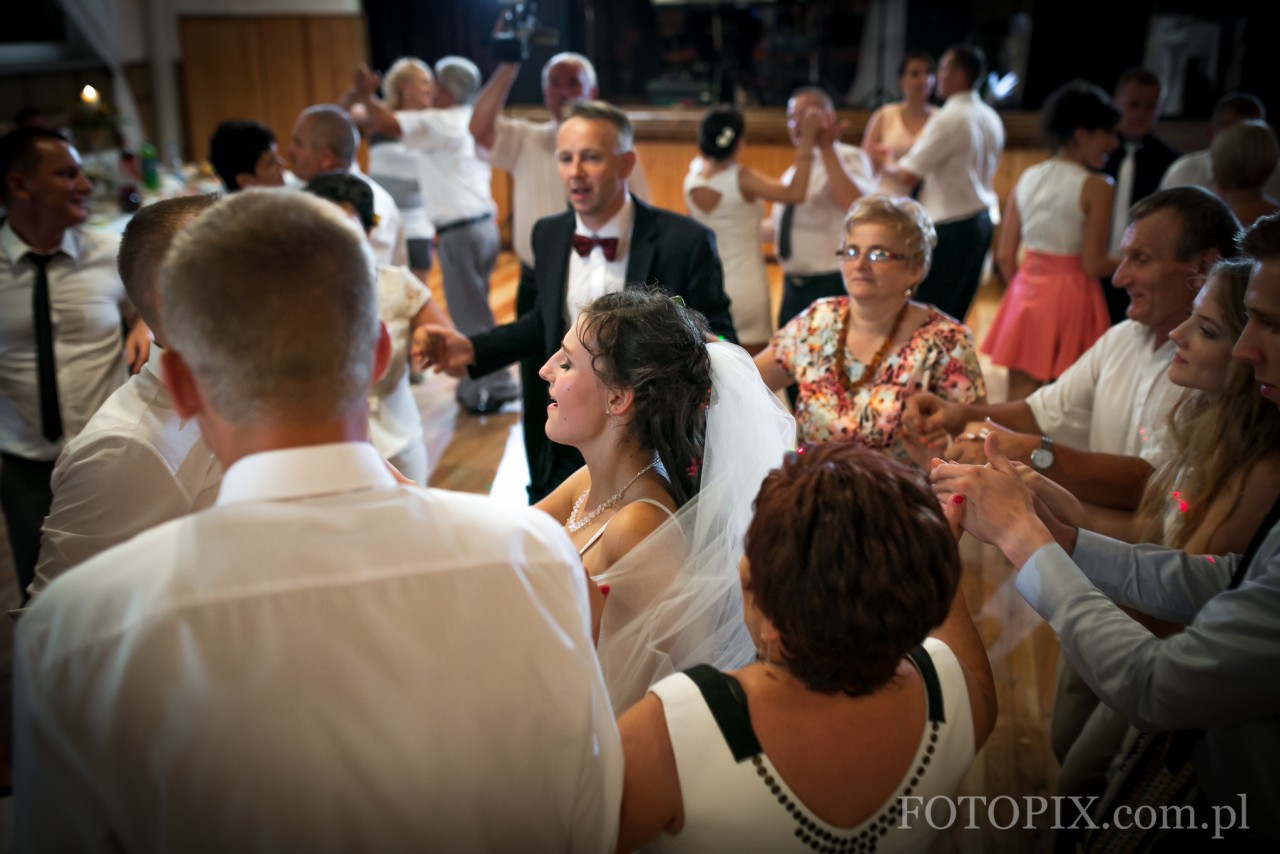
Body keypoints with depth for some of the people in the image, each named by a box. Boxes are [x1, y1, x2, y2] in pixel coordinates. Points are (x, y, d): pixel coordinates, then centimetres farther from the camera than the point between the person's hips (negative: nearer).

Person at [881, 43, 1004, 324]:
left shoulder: (949, 119, -16)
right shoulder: (991, 119, 11)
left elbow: (909, 176, -19)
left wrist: (887, 164, 2)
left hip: (951, 225, -9)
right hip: (983, 219, 9)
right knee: (955, 316, 15)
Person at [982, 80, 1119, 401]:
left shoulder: (1027, 178, 5)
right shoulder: (1095, 187, -11)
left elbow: (1005, 256, 5)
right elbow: (1093, 265, -12)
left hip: (1026, 292, 5)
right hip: (1072, 297, -5)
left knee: (1019, 397, 10)